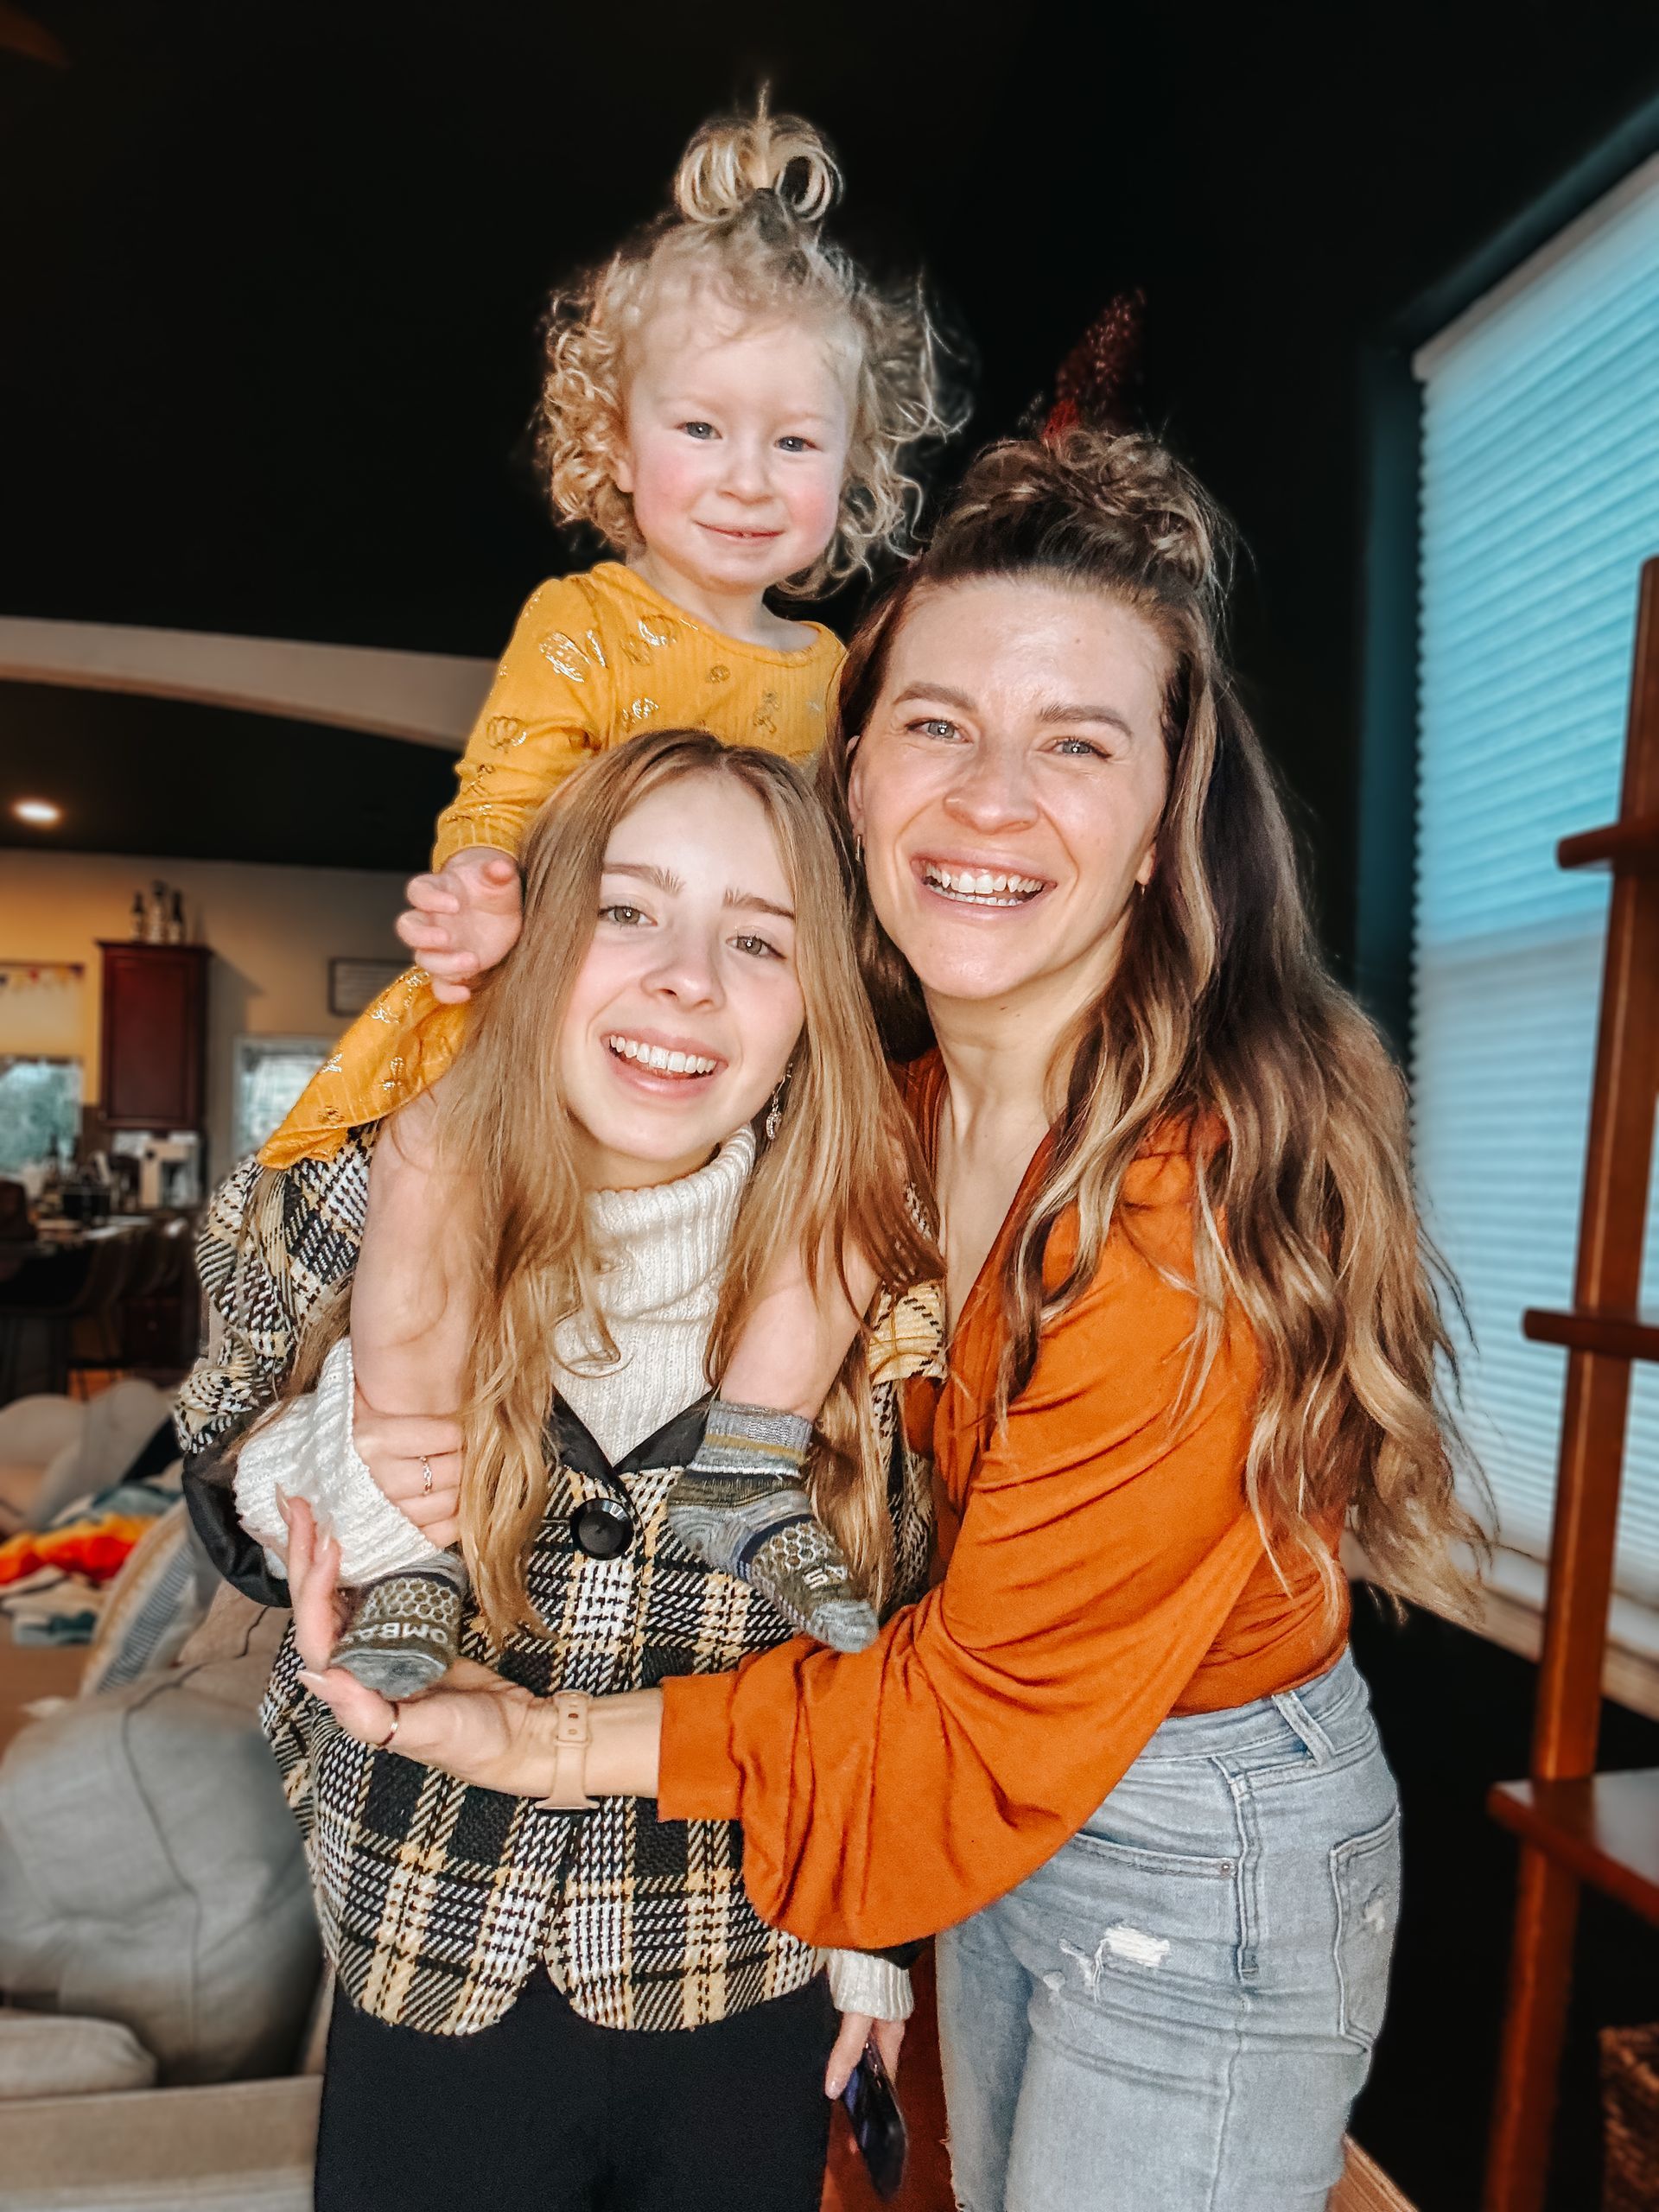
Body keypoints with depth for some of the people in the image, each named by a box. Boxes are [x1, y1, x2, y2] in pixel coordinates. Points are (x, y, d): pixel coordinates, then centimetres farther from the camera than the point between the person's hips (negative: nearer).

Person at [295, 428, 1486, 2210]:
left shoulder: (1210, 1188, -31)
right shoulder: (898, 1103, -9)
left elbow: (991, 1704, -25)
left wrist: (557, 1744, -23)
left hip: (1207, 1859, -6)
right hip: (1008, 1816, 7)